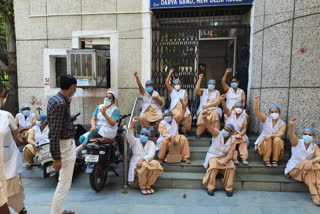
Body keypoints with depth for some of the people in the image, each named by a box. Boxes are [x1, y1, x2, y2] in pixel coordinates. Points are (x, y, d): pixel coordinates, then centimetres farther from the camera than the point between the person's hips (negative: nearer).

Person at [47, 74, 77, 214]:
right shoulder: (61, 104, -22)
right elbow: (54, 134, -24)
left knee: (64, 181, 21)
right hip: (65, 145, -10)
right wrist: (56, 158, -22)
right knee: (64, 183, 2)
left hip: (67, 142, 10)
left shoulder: (54, 99, 8)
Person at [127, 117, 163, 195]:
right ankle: (142, 186, -11)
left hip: (148, 163, 2)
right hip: (136, 165, -1)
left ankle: (148, 185, -12)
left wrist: (142, 159, -29)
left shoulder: (151, 143, 8)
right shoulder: (135, 141, 7)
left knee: (156, 164, -30)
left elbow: (151, 155, -9)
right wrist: (133, 123, -27)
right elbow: (129, 135, -14)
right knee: (144, 165, -35)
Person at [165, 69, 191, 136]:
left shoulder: (184, 91, 20)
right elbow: (167, 83, 5)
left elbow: (186, 100, 8)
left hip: (183, 107, 1)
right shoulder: (172, 90, 19)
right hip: (174, 108, 0)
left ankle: (185, 131, -9)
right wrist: (170, 73, 2)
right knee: (176, 116, -32)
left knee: (186, 116, -29)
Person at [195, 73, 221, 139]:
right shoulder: (203, 91, 21)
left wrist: (207, 105, -8)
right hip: (203, 109, 1)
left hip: (213, 109, 0)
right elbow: (197, 89, -2)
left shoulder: (217, 92, 17)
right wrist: (200, 79, -2)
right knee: (202, 115, -32)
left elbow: (217, 102, 2)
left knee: (215, 114, -34)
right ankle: (199, 132, -18)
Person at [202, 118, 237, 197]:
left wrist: (227, 159, -34)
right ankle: (210, 187, -17)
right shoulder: (217, 134, -12)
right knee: (213, 167, -32)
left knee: (231, 167, -27)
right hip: (213, 156, -2)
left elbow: (230, 154, -11)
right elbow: (209, 127, -31)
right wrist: (205, 118, -52)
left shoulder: (232, 140, -5)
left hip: (225, 157, 2)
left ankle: (229, 188, -11)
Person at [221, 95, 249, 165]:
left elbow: (244, 128, 0)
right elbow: (225, 108, -18)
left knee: (243, 141, -22)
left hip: (238, 134, 2)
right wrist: (222, 100, -38)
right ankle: (234, 158, -24)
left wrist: (240, 134, -21)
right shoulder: (230, 113, 1)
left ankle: (244, 158, -15)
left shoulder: (244, 117, 5)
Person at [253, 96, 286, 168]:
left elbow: (280, 134, -17)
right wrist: (256, 102, -30)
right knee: (268, 139, -32)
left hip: (276, 144, 0)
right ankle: (266, 160, -24)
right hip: (264, 141, 0)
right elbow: (256, 112, -16)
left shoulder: (282, 123, -1)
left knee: (277, 139, -31)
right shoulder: (266, 119, -1)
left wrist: (271, 135, -35)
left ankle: (275, 160, -22)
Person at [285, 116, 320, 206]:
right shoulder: (297, 142, -5)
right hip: (293, 169, -3)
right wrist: (291, 125, -50)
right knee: (307, 163, -32)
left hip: (307, 170, 3)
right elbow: (291, 135, -29)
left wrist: (312, 161, -39)